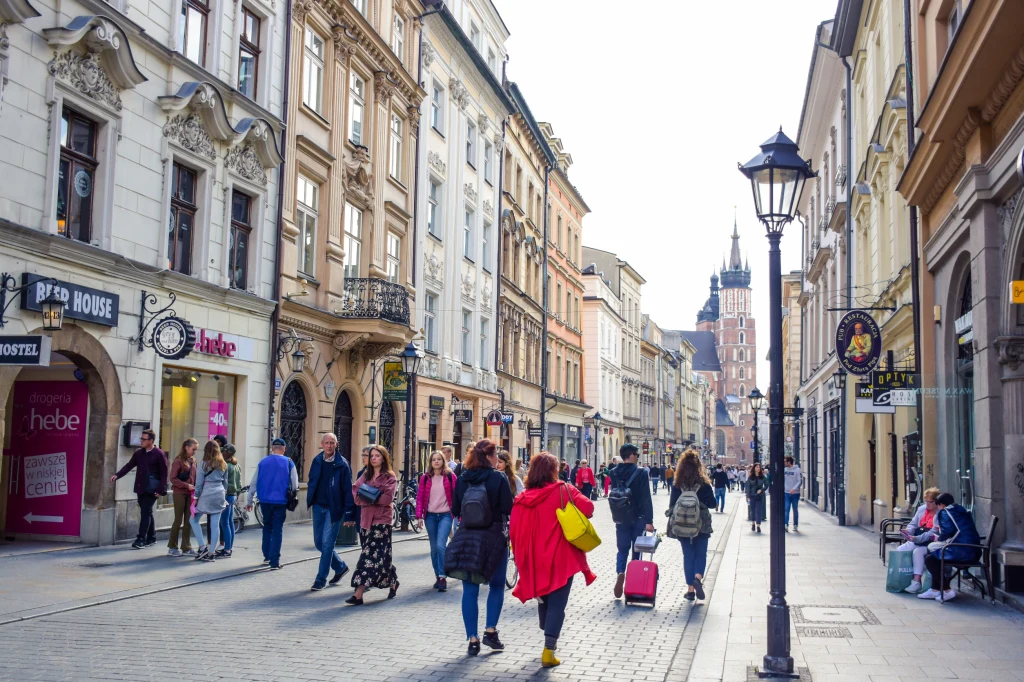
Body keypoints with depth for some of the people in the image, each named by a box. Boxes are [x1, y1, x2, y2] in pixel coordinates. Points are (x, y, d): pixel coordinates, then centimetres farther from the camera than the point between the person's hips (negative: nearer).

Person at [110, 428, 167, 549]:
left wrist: (161, 490, -13)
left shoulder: (159, 454, -8)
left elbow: (164, 473, -8)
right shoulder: (138, 453, 9)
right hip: (140, 488, 6)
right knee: (147, 513, 12)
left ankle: (141, 539, -8)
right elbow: (129, 465, 9)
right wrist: (117, 475, -8)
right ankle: (151, 538, 22)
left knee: (145, 512, -10)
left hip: (152, 489, -6)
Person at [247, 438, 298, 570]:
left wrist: (249, 501, 13)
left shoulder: (262, 462, 3)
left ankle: (267, 556, 23)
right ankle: (274, 561, -4)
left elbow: (253, 483, 6)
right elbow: (295, 484, -1)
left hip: (265, 501, 2)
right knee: (277, 530, 1)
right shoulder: (288, 463, -2)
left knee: (267, 527, 21)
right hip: (281, 501, -2)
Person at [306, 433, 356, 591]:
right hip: (318, 507, 6)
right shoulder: (317, 461, 4)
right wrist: (310, 500, 0)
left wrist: (349, 514, -13)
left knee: (327, 543, -4)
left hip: (334, 508, -5)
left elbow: (348, 490, -10)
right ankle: (340, 567, 32)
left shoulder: (342, 464, -10)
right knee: (319, 542, 12)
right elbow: (311, 482, 13)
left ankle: (321, 579, 7)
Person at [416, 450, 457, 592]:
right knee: (434, 547, 10)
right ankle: (438, 576, 23)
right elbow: (420, 496, 4)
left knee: (441, 545, -17)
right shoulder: (425, 478, 4)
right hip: (430, 516, 3)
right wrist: (419, 515, -4)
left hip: (445, 515, -3)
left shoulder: (450, 477, -1)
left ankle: (443, 577, -11)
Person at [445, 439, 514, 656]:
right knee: (497, 586, 17)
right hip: (493, 539, -3)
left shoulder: (462, 479, 0)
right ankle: (490, 631, 11)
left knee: (470, 590, 6)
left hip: (466, 539, 3)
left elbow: (455, 510, 6)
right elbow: (509, 509, -11)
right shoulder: (498, 478, -11)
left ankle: (472, 639, 6)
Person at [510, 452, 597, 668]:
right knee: (557, 604, 0)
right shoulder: (563, 491, -8)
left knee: (543, 599, 23)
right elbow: (588, 507, -18)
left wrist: (522, 557, 14)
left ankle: (549, 640, 38)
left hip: (535, 558, 4)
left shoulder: (522, 498, 1)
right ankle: (548, 650, -8)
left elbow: (514, 531, 3)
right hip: (560, 557, -4)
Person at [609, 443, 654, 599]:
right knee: (637, 549, 10)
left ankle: (620, 572, -17)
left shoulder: (614, 473, 0)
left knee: (622, 549, 8)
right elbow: (646, 499, -15)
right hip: (637, 518, -3)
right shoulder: (641, 473, -12)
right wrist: (649, 520, -14)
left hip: (620, 518, 3)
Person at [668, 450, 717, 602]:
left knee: (688, 555, 9)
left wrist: (672, 521, 12)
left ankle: (690, 589, 8)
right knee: (701, 554, 10)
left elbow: (672, 505, -2)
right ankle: (698, 577, -16)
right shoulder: (703, 482, -7)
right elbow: (713, 503, -3)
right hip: (702, 525, -1)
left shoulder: (677, 484, -4)